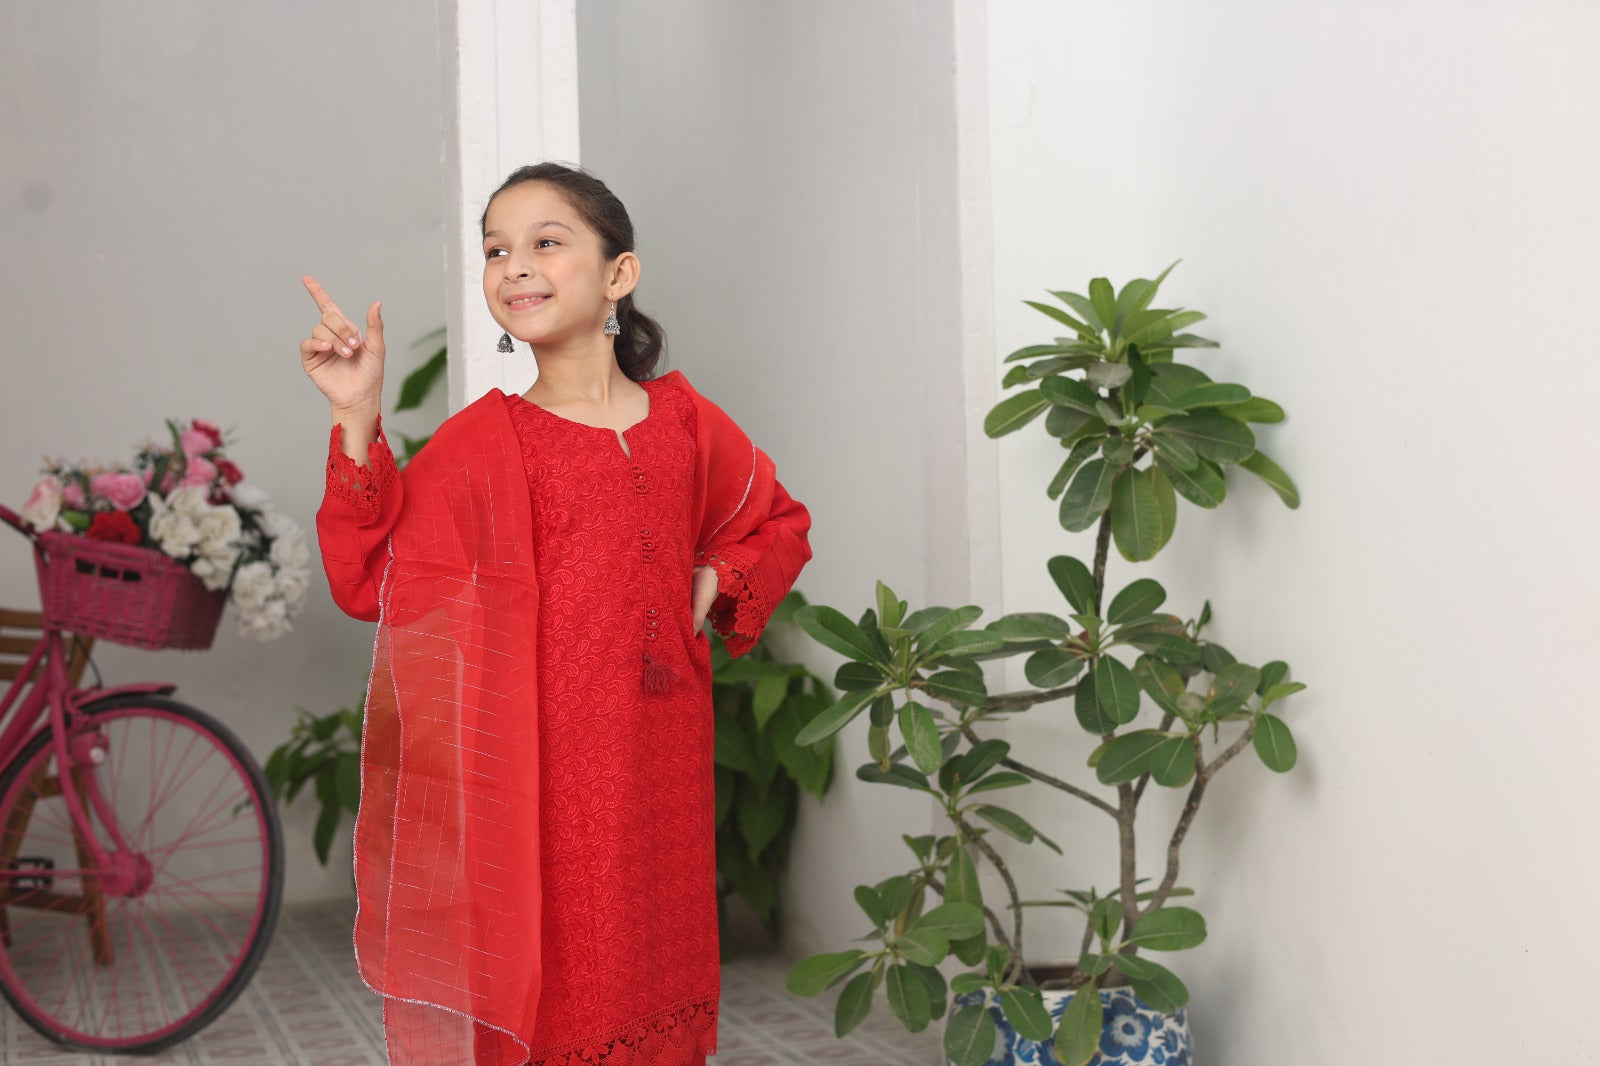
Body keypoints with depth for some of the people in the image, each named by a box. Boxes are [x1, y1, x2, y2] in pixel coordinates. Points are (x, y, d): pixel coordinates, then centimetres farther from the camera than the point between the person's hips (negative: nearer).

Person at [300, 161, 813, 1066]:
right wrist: (358, 422, -18)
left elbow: (780, 525, 22)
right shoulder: (480, 440, -3)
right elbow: (370, 576, -13)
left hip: (662, 771, 3)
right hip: (536, 779, -3)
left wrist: (717, 579, 4)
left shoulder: (686, 422, 6)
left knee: (656, 994, 12)